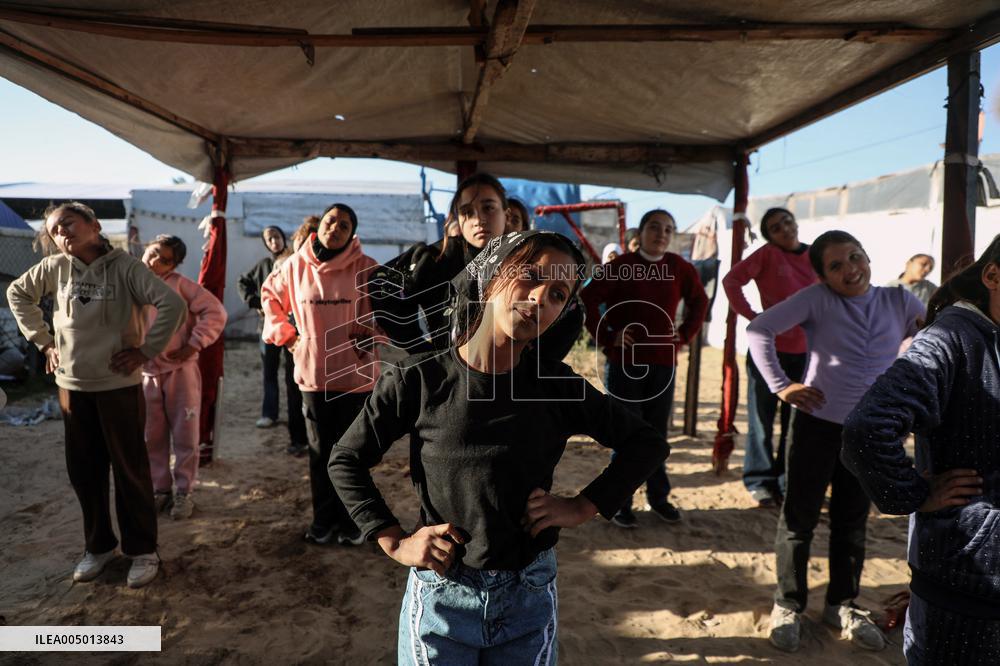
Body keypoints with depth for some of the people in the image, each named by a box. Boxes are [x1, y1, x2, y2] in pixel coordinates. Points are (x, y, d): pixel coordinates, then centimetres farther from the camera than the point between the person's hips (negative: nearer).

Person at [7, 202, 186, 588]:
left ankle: (142, 550, 20)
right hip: (71, 384, 4)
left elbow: (172, 305, -18)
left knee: (129, 469, 5)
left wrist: (145, 351, -16)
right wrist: (44, 342, 9)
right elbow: (17, 294, 17)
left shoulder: (124, 266, -11)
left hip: (118, 384, -4)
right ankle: (99, 545, 33)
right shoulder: (55, 268, 1)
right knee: (83, 470, 14)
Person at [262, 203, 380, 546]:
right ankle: (323, 520, 28)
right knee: (320, 451, 13)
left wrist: (370, 335, -7)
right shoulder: (296, 265, -2)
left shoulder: (365, 267, -10)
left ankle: (350, 521, 25)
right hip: (314, 372, 2)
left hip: (356, 373, -2)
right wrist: (286, 334, 7)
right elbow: (269, 293, 16)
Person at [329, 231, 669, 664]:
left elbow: (647, 444, 2)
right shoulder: (418, 380, -13)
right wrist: (394, 542, -8)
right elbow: (345, 460, -2)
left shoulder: (558, 385, -9)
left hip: (530, 597, 2)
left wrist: (584, 507, -7)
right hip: (441, 594, -1)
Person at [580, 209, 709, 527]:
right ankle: (620, 502, 15)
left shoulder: (679, 268, 4)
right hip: (625, 364, -4)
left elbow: (699, 301, 18)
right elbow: (587, 299, -12)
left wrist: (685, 334, 9)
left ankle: (659, 497, 28)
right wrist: (606, 336, -13)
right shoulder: (620, 266, -8)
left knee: (657, 433, 13)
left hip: (663, 363, 4)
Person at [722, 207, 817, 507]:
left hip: (804, 352, 4)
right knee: (762, 419, 5)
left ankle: (785, 482, 25)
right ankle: (759, 480, 19)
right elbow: (731, 281, -11)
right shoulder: (767, 254, -7)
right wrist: (751, 315, -16)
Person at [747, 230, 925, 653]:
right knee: (799, 517, 5)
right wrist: (780, 386, -16)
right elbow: (759, 329, -12)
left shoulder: (899, 301, 2)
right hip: (818, 422, -3)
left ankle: (842, 605, 33)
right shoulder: (818, 299, -9)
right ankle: (788, 606, 21)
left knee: (852, 522, 16)